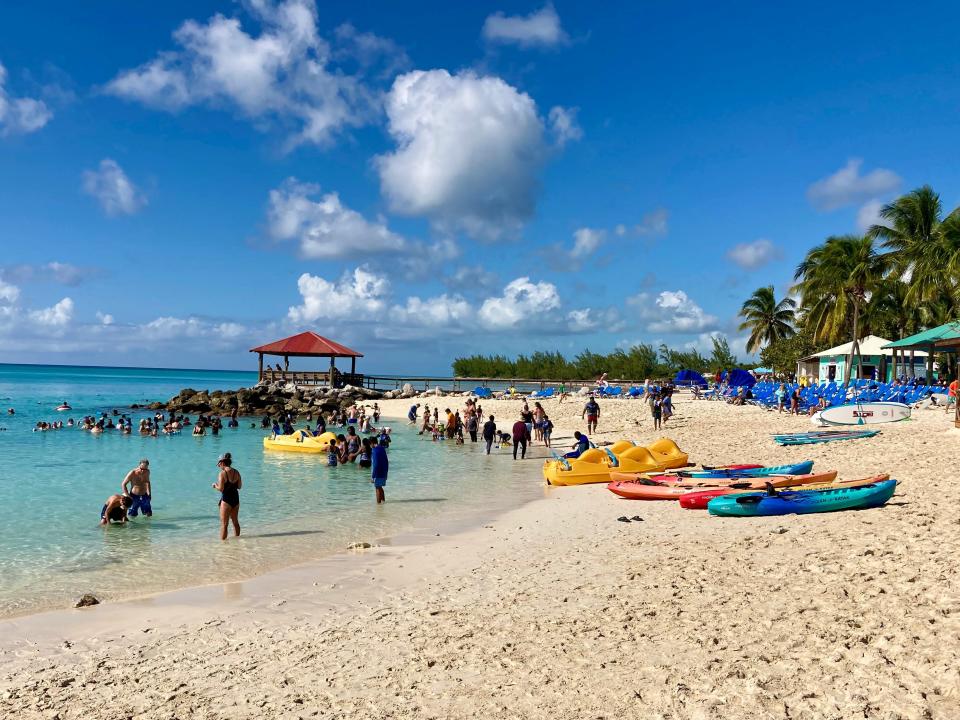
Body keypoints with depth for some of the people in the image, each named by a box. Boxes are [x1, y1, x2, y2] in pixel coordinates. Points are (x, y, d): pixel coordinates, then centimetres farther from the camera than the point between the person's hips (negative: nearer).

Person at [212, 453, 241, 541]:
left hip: (226, 500, -7)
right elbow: (239, 486, 8)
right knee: (235, 522, 20)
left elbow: (221, 488, -19)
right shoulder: (236, 472, 3)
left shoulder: (222, 473, -16)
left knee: (224, 524, 2)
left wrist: (215, 485, 0)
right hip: (236, 498, 7)